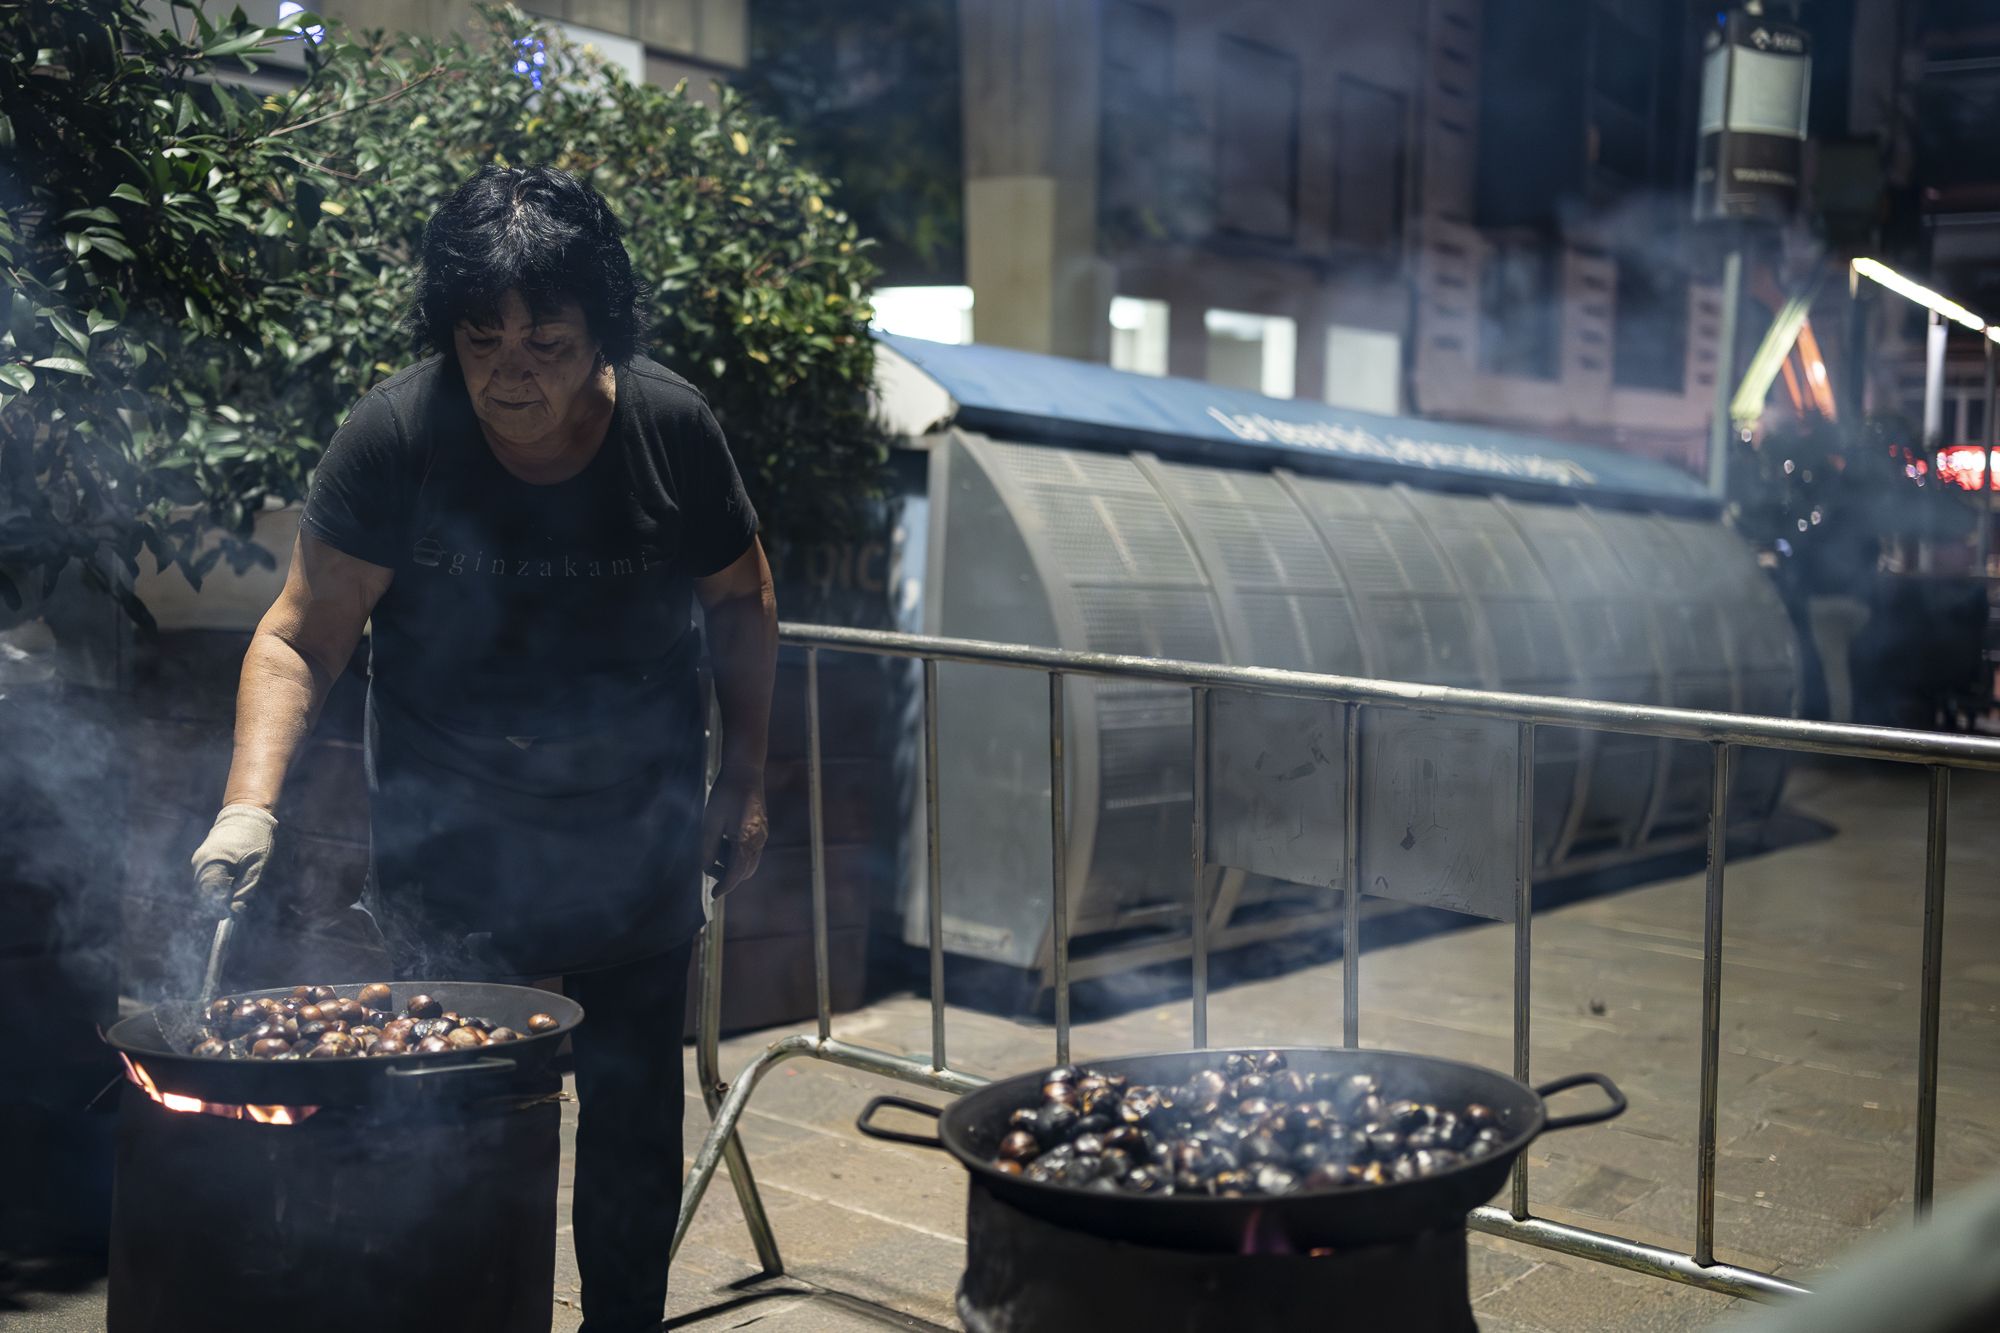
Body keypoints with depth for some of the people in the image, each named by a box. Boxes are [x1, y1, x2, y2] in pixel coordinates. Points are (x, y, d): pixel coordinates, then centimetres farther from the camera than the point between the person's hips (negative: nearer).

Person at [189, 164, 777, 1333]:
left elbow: (741, 601, 4)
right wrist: (252, 801, -27)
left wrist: (746, 778, 1)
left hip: (639, 839, 2)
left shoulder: (673, 428, -11)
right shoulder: (395, 436, -16)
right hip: (453, 842, -2)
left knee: (636, 1100, 12)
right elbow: (302, 636, -13)